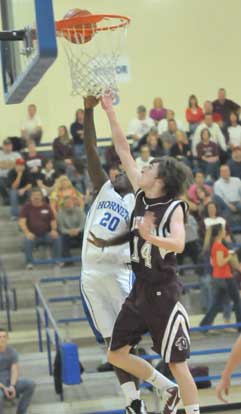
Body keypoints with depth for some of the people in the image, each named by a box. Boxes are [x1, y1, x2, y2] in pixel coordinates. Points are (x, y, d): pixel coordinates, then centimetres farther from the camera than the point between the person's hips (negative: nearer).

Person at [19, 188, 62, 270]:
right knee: (27, 240, -34)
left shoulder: (46, 207, 9)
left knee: (57, 238, -25)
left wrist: (54, 230, -9)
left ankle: (57, 260, -9)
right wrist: (27, 232, -23)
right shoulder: (26, 207, 1)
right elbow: (21, 222, -7)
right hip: (33, 235, -2)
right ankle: (29, 262, -19)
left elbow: (53, 220, 12)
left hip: (46, 234, 2)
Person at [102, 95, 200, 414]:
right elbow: (124, 151, 8)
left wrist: (151, 237, -47)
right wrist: (110, 113, 7)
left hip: (164, 294, -7)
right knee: (116, 354, 11)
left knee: (177, 363, -4)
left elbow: (179, 244, -30)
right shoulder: (142, 196, 5)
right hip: (140, 291, 8)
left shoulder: (174, 207, -13)